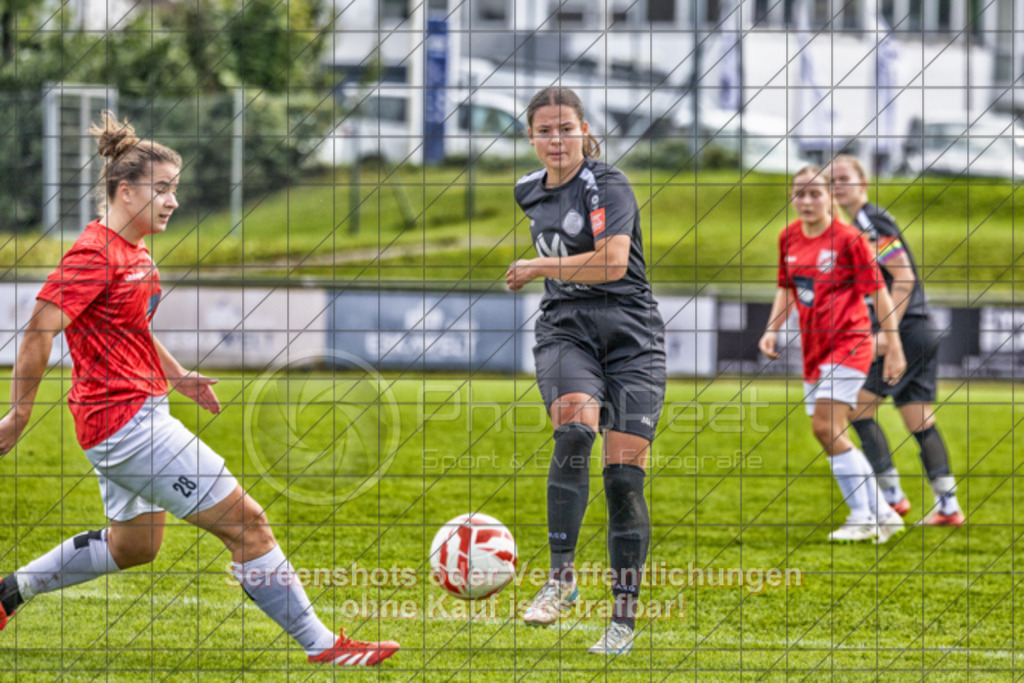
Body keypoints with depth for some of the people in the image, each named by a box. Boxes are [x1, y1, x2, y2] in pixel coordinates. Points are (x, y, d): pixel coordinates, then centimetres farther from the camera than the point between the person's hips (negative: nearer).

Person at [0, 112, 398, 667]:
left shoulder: (134, 251, 11)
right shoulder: (96, 254, -18)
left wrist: (176, 375, 15)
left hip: (142, 410, 11)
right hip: (124, 418, -11)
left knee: (134, 545, 24)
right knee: (245, 521, -8)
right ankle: (321, 645, -4)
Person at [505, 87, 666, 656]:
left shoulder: (608, 185, -8)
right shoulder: (531, 192, 13)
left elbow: (612, 263, -22)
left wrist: (539, 267, -13)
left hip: (630, 336, -4)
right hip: (566, 331, 4)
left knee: (625, 473, -9)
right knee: (575, 427, -28)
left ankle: (624, 616, 0)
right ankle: (562, 577, -27)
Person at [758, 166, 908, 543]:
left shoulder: (848, 238, -11)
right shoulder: (789, 237, 7)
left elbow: (878, 292, -7)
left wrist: (894, 348, -7)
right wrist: (772, 329, 6)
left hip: (849, 341, -7)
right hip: (814, 347, 7)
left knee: (826, 426, -18)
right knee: (832, 435, 6)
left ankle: (863, 518, -10)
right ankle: (882, 514, 18)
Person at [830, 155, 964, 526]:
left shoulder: (872, 221, -11)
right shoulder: (858, 224, 18)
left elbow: (904, 277, -18)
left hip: (908, 330, -9)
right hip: (922, 332, 9)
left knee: (858, 408, -6)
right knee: (921, 424, 9)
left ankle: (893, 497, -5)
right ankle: (948, 506, 7)